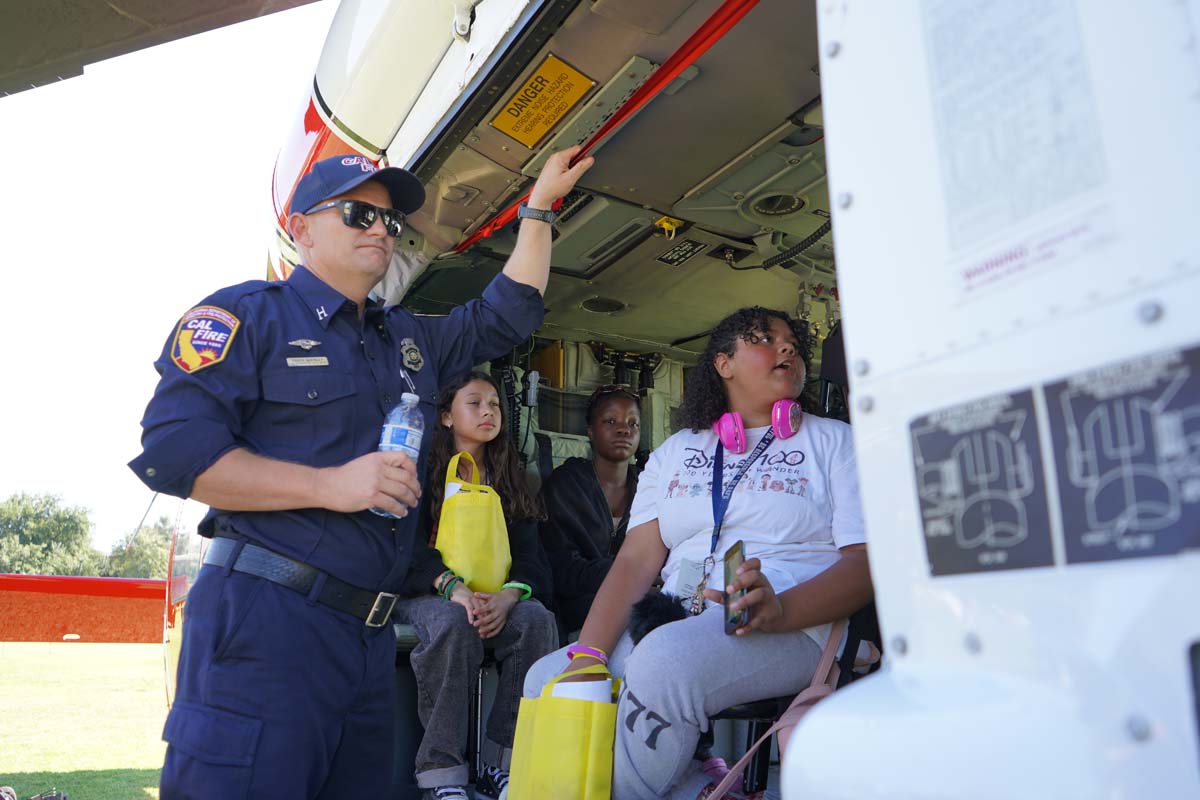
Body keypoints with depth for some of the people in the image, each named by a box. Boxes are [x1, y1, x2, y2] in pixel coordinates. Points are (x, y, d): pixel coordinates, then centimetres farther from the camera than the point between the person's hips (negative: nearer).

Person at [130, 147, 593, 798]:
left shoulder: (411, 339, 20)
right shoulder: (248, 313, -2)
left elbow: (506, 314, 25)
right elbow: (169, 450, -12)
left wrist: (539, 206, 23)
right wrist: (330, 484, -18)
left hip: (371, 635, 7)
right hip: (265, 619, -6)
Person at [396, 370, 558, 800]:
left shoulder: (508, 483, 16)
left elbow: (529, 555, 5)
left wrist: (508, 595, -19)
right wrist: (454, 588, -26)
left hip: (494, 599, 3)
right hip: (426, 595, -3)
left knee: (537, 619, -29)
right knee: (453, 623, -37)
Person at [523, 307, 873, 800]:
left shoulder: (833, 441, 8)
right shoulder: (677, 451, 17)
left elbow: (866, 561, -4)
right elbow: (636, 560, 7)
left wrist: (779, 610, -24)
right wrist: (587, 655, -10)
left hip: (791, 629, -5)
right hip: (674, 622, 5)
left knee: (662, 662, -33)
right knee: (545, 681, -13)